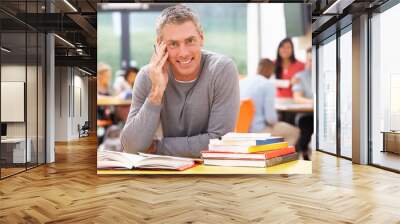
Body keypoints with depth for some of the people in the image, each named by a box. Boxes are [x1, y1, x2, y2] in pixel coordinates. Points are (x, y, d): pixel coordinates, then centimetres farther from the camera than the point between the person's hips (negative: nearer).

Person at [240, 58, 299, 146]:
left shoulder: (241, 82, 5)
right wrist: (274, 121, 6)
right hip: (257, 130, -7)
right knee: (294, 132, 13)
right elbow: (271, 117, -17)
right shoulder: (268, 84, -13)